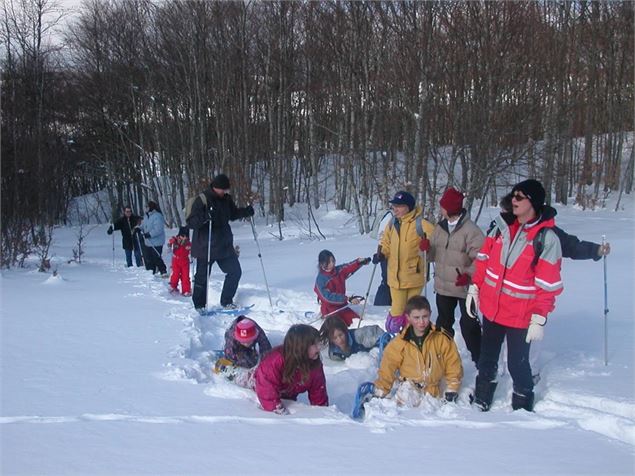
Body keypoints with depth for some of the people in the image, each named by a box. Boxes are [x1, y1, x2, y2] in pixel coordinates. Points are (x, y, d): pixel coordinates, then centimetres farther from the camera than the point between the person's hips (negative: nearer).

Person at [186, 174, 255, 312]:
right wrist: (204, 217, -36)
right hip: (205, 247, -6)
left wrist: (246, 211, 2)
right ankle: (199, 306, 22)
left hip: (225, 245, 6)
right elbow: (191, 222, -18)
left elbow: (233, 214, 21)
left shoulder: (226, 199, 4)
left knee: (235, 271, 5)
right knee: (202, 277, 4)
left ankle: (226, 301, 19)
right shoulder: (202, 200, -15)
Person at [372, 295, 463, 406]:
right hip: (409, 388, -1)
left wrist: (452, 390, 0)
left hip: (433, 391, 2)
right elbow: (387, 370, 1)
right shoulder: (399, 343, -4)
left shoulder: (443, 339, -3)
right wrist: (379, 394, -1)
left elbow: (453, 365, 4)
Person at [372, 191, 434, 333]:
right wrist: (381, 254, -2)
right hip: (395, 275, 3)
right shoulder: (392, 224, 4)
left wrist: (428, 244, -28)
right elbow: (386, 244, 17)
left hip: (414, 275, -3)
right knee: (397, 309, 5)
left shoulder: (420, 224, -12)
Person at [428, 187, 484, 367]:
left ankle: (479, 358, 12)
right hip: (443, 285, 7)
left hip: (464, 287, -7)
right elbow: (434, 254, 12)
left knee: (468, 324, 0)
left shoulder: (470, 230, -17)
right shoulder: (440, 227, 5)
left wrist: (468, 275, -28)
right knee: (443, 322, 20)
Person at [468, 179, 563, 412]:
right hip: (491, 309, 5)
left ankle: (523, 408, 28)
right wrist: (474, 288, 8)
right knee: (487, 359, 19)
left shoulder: (547, 239, -15)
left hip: (520, 317, -5)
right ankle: (481, 401, 37)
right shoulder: (502, 227, 0)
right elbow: (484, 259, 10)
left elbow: (548, 285, -14)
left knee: (517, 364, 7)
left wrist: (539, 319, -15)